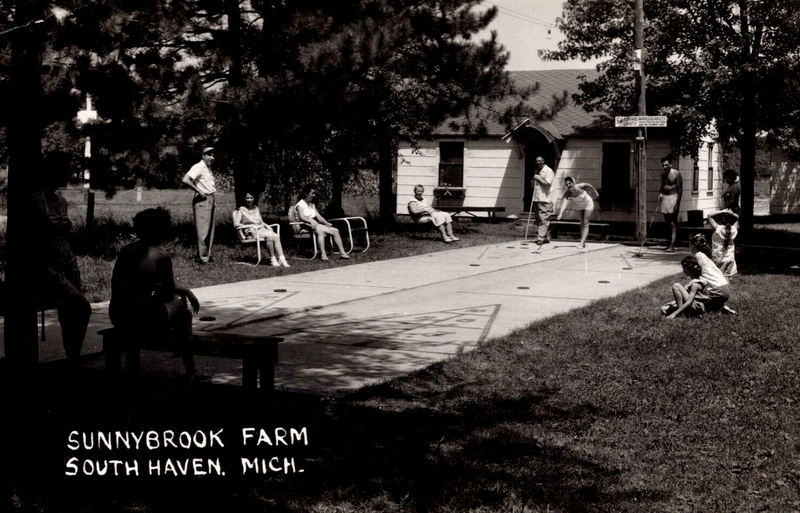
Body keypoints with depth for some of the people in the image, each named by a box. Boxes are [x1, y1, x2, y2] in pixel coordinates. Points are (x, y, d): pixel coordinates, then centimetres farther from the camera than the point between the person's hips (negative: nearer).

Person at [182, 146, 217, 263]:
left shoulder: (208, 168, 16)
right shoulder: (198, 167, -12)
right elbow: (185, 180, -24)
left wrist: (213, 199, 15)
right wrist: (199, 191, -20)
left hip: (210, 200, 9)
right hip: (202, 201, -9)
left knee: (210, 229, 12)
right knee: (203, 230, -8)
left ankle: (207, 254, 19)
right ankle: (203, 257, -7)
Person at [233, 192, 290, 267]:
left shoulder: (256, 208, 22)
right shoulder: (241, 210, 4)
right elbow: (236, 225, -7)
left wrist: (266, 225, 4)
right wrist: (251, 226, -14)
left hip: (261, 229, 5)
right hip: (251, 232, -5)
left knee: (276, 236, -27)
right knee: (269, 236, -34)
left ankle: (281, 258, -36)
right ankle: (272, 259, -28)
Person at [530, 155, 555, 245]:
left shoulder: (548, 171, -5)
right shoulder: (536, 172, 19)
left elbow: (547, 183, -17)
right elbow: (533, 185, 26)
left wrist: (538, 178, -10)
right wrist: (533, 182, 6)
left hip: (545, 200, -8)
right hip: (536, 199, 8)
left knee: (544, 220, -10)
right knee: (539, 220, 8)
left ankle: (541, 238, -15)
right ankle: (546, 237, 15)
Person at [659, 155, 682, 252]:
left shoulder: (676, 174, -9)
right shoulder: (663, 174, 11)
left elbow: (680, 189, -11)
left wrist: (677, 203, -17)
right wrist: (661, 193, 5)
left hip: (673, 198, -7)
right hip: (664, 198, 7)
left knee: (673, 224, -9)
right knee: (667, 223, 12)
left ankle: (672, 246, -13)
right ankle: (670, 243, 22)